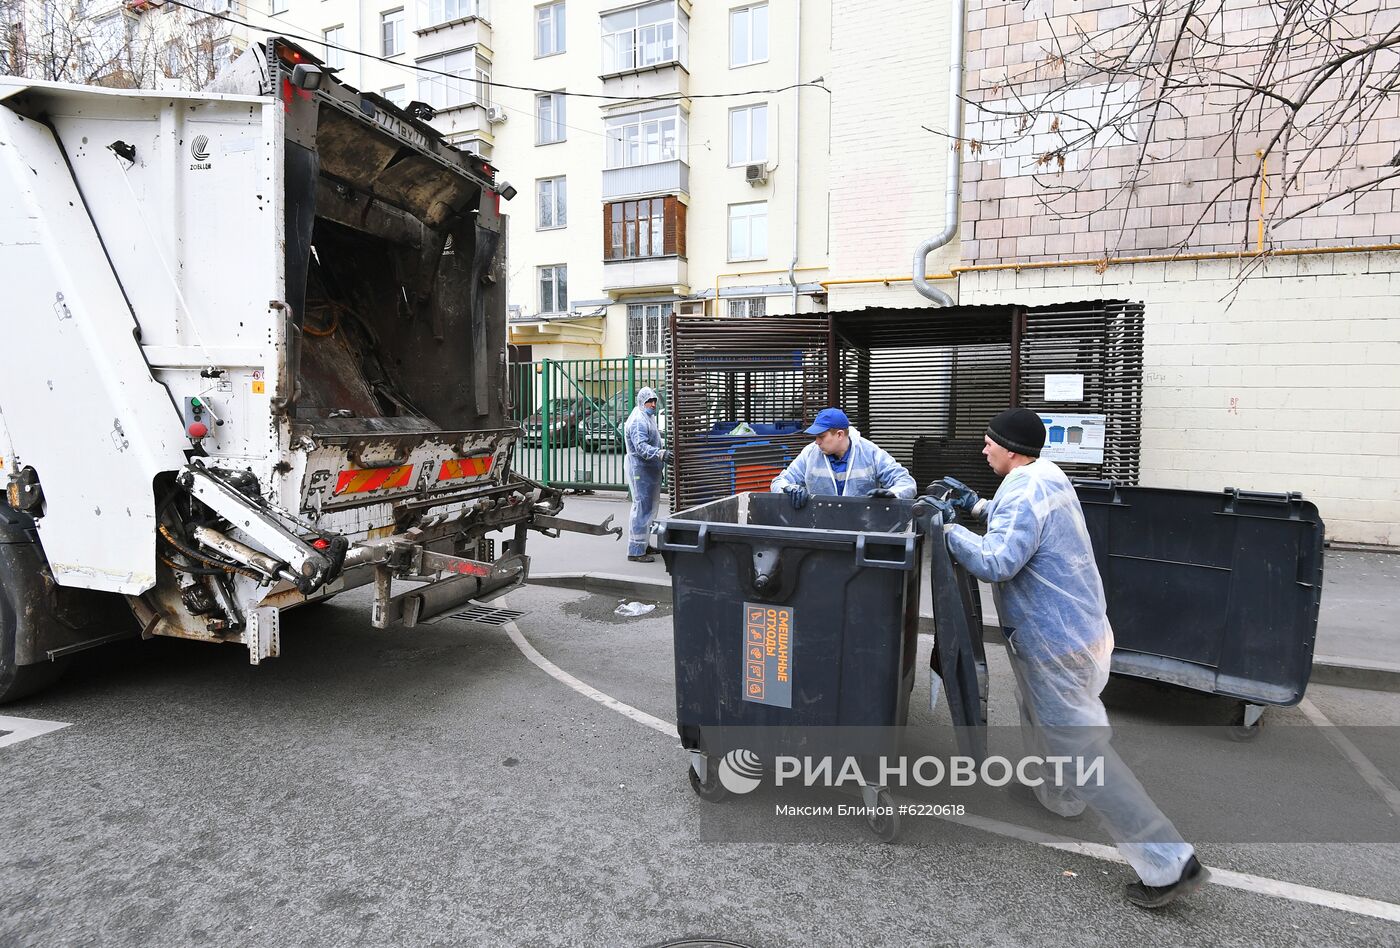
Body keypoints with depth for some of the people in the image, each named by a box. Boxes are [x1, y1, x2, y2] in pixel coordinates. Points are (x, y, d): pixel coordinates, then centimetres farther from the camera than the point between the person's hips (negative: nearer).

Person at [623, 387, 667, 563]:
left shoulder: (647, 418, 18)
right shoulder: (638, 420, -18)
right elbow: (641, 446, -30)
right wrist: (659, 453, -43)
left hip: (649, 469, 11)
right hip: (640, 469, -11)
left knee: (649, 507, 18)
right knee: (642, 508, -10)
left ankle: (641, 545, 31)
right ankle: (636, 551, -6)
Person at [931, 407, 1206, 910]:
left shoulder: (1025, 492, -23)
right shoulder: (1046, 477, 8)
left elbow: (995, 561, -34)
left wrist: (949, 528, -23)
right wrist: (977, 505, 16)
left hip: (1056, 642, -10)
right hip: (1079, 626, 10)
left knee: (1082, 750, -2)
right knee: (1040, 716, 30)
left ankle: (1170, 863, 5)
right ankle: (1057, 795, 50)